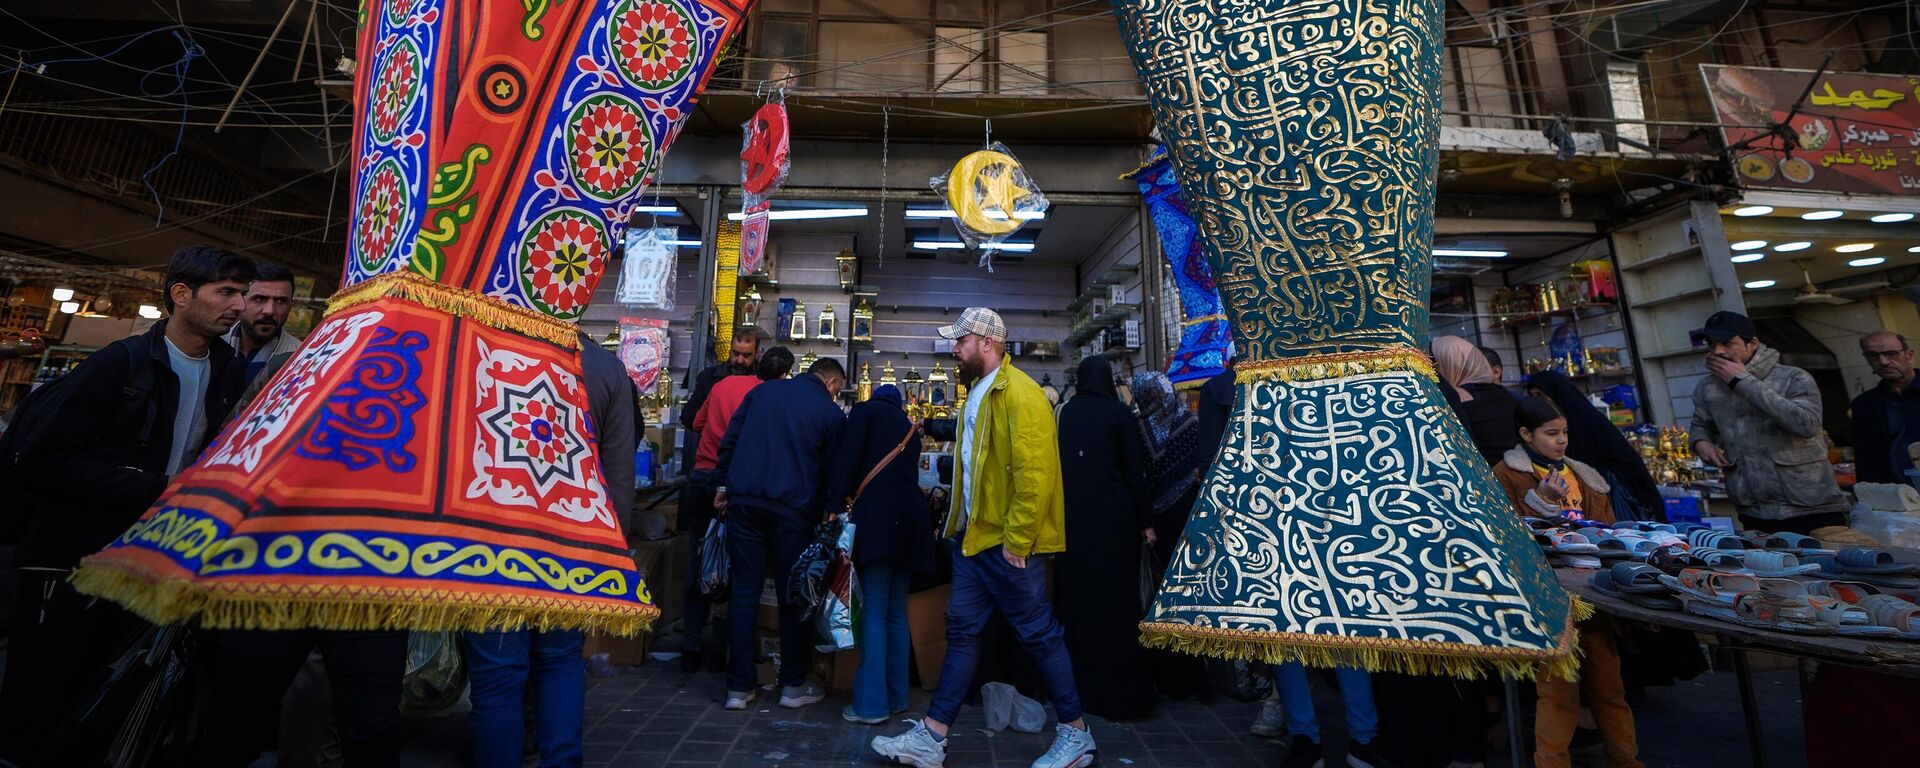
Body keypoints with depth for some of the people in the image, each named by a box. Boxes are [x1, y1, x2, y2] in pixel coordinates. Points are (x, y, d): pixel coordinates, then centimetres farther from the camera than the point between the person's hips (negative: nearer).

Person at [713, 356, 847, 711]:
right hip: (792, 509, -3)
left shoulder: (762, 391, 11)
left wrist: (723, 485, 15)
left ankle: (739, 688, 14)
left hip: (744, 502, 3)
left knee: (744, 592, 8)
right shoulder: (831, 413, 1)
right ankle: (794, 686, 17)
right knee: (793, 597, 8)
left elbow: (729, 440, 11)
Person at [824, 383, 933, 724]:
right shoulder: (909, 428, 27)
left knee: (874, 611, -4)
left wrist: (836, 504, -8)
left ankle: (871, 704, -2)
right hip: (911, 516, 6)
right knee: (896, 612, 12)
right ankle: (896, 697, 18)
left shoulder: (866, 410, 10)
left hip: (879, 513, -6)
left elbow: (846, 458, -3)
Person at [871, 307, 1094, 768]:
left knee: (1039, 634, 4)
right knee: (963, 631, 12)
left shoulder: (1018, 393, -16)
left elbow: (1035, 474, -22)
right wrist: (960, 522, 16)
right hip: (974, 537, 9)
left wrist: (1016, 540, -19)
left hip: (1008, 543, -9)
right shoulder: (979, 392, 15)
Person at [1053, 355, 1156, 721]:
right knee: (1117, 600, 4)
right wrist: (1146, 522, -2)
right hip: (1114, 516, -4)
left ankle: (1082, 686, 23)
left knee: (1077, 598, 11)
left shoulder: (1064, 413, 4)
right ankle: (1122, 692, 11)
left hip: (1072, 518, 4)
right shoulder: (1118, 413, -6)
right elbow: (1135, 471, -7)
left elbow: (1055, 467, 6)